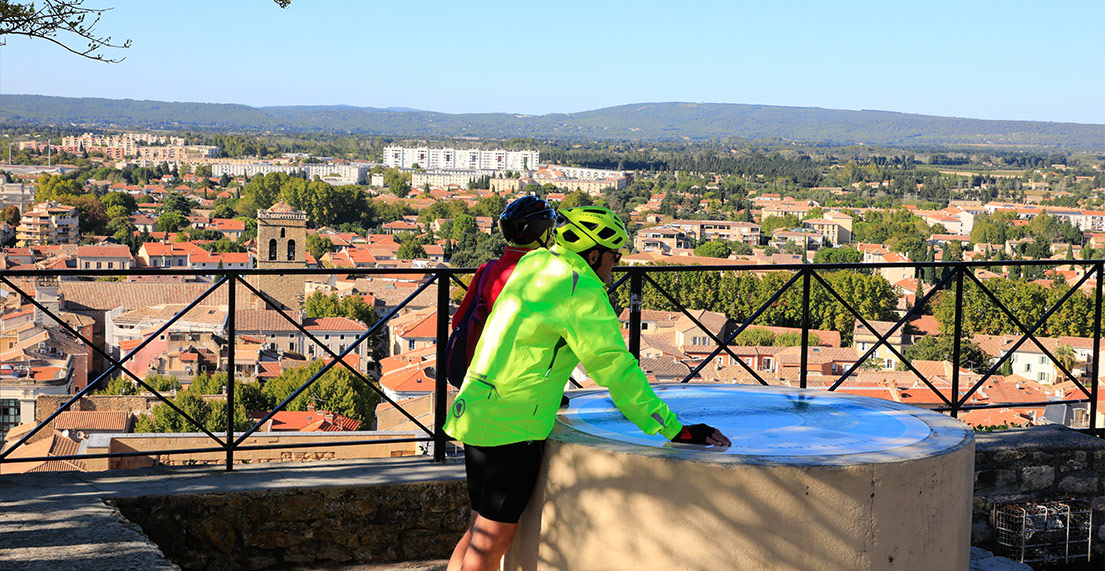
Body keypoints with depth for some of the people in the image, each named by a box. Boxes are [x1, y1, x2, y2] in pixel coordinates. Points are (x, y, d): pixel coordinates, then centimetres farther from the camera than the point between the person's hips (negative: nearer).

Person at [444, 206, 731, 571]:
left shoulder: (532, 264, 12)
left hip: (478, 411, 9)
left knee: (479, 534, 15)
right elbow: (614, 366, -17)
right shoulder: (581, 287, -13)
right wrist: (675, 430, -16)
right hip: (513, 425, -9)